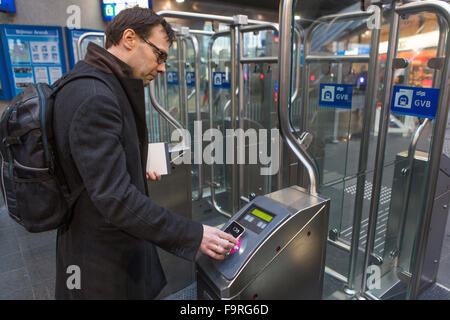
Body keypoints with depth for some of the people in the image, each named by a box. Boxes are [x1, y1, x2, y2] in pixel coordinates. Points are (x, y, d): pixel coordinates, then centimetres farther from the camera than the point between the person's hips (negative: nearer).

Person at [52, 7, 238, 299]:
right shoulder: (94, 97, -26)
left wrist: (136, 169, 10)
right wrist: (194, 235, -27)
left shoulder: (98, 86, 7)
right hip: (104, 258, -9)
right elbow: (114, 199, -31)